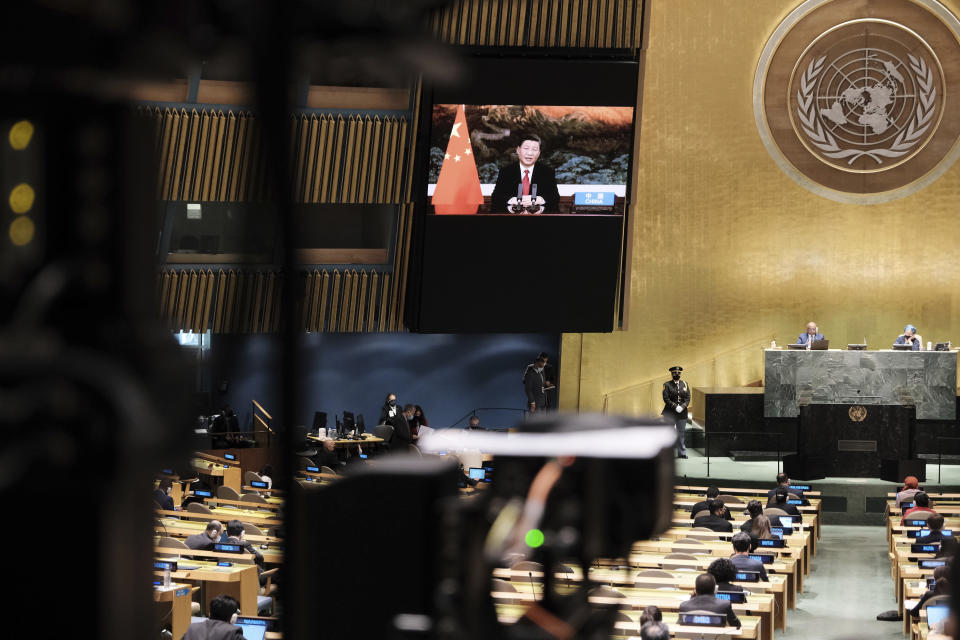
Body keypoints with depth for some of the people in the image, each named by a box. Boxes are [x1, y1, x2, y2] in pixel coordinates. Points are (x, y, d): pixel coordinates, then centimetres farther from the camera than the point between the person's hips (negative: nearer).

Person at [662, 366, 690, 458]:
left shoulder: (684, 384, 10)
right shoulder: (667, 385, -1)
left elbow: (688, 398, 5)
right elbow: (666, 399, -9)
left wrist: (682, 406, -12)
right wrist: (675, 407, -17)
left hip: (682, 413, 3)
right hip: (670, 413, -3)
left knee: (681, 433, 5)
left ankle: (682, 453, 10)